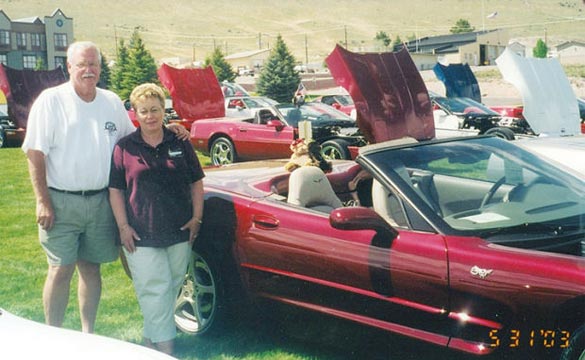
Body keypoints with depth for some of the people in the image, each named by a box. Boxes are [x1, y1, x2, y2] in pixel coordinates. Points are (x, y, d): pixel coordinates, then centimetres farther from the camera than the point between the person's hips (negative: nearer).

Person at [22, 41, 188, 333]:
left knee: (91, 268, 11)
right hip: (61, 202, -4)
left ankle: (88, 333, 24)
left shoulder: (112, 102, 9)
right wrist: (43, 202, -14)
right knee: (60, 270, -2)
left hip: (100, 201, 4)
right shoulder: (51, 100, -5)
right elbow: (35, 154, -8)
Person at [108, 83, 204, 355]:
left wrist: (196, 217, 2)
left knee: (172, 288, 9)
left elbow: (196, 182, 12)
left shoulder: (180, 144, 8)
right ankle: (165, 347, -3)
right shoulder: (125, 148, 2)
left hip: (179, 232, 3)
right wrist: (123, 226, -6)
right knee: (155, 291, -7)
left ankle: (151, 338, 26)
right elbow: (115, 190, 1)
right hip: (141, 235, -3)